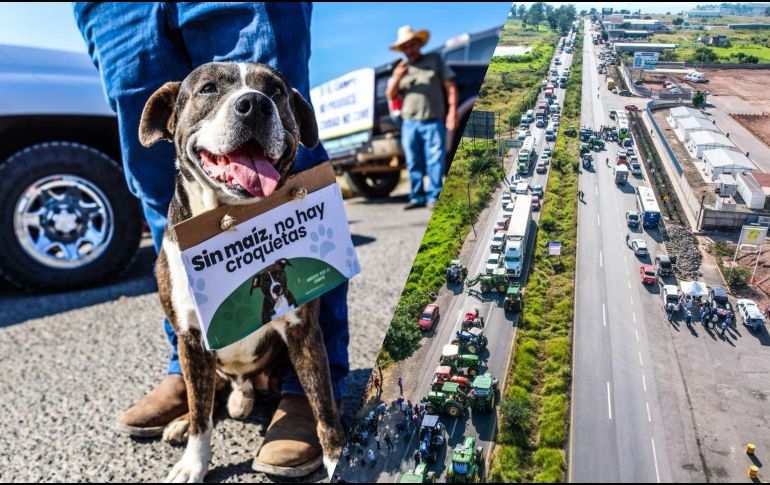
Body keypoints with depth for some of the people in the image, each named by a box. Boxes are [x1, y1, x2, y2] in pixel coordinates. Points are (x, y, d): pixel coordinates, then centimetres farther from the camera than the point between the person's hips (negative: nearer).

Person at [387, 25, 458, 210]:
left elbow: (450, 86, 7)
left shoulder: (435, 60, 13)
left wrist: (453, 110, -5)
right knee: (413, 163, 4)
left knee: (435, 161, -9)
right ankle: (417, 197, 11)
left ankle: (434, 196, -5)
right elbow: (390, 95, 14)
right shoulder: (401, 69, 21)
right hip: (409, 123, 3)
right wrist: (397, 78, -5)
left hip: (434, 121, -3)